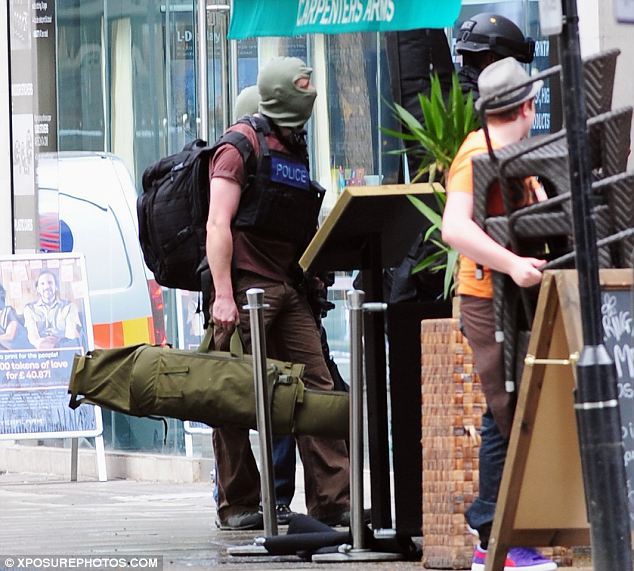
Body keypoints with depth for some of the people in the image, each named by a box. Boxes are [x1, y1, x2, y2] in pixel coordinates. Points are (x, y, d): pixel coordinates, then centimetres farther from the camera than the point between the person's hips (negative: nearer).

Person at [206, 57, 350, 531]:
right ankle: (237, 506, 4)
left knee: (316, 389, 0)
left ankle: (333, 499, -1)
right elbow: (218, 224, -12)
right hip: (246, 286, -7)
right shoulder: (243, 145, -5)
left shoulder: (300, 151, 18)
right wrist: (223, 295, -19)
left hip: (290, 289, 7)